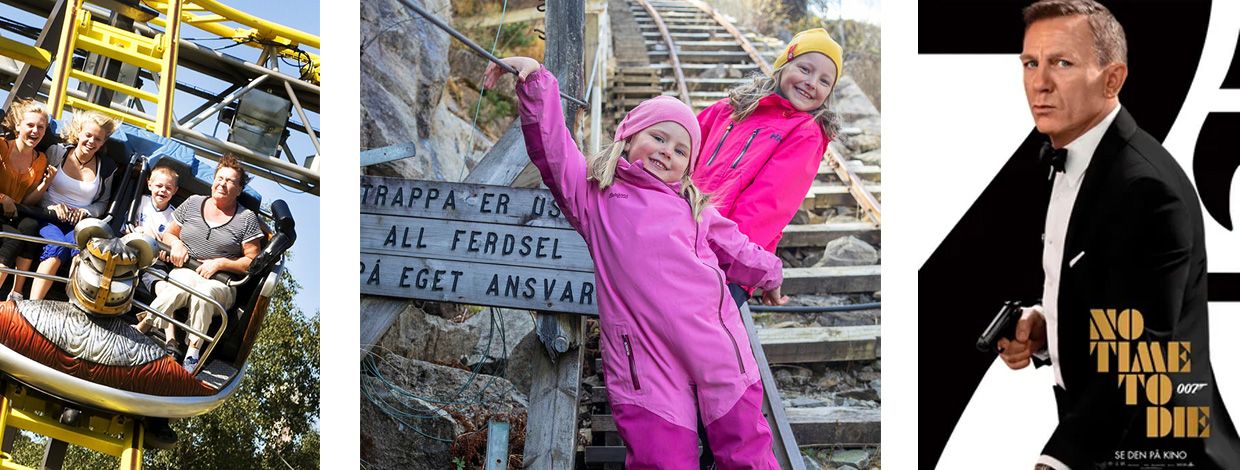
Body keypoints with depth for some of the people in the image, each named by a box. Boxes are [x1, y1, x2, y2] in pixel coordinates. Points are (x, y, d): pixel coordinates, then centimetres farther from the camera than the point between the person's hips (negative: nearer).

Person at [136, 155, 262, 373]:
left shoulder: (247, 218, 7)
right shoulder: (193, 203, 16)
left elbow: (253, 262, 3)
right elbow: (168, 234, 24)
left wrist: (220, 263, -9)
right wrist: (176, 243, 0)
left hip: (220, 284, -1)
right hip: (183, 272, 2)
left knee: (205, 291, -39)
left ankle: (193, 352, -37)